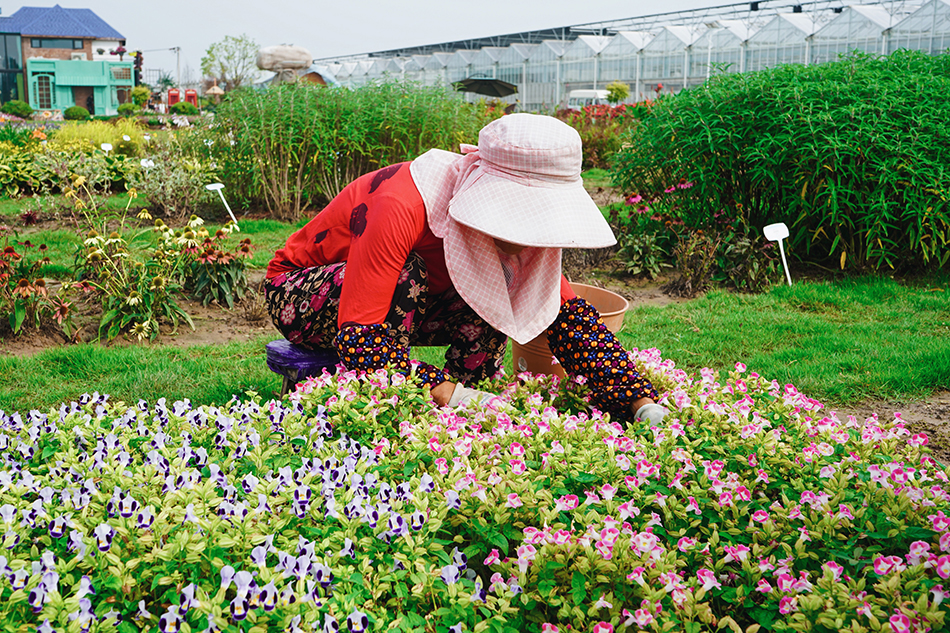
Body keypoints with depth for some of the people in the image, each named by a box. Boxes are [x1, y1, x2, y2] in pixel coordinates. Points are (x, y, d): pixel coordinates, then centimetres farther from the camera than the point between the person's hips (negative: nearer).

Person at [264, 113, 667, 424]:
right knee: (407, 276, -36)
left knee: (495, 298, -19)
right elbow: (357, 339, -42)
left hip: (403, 305, 6)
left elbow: (566, 312, -17)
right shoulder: (400, 208, -37)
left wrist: (645, 406, -29)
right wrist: (450, 393, -51)